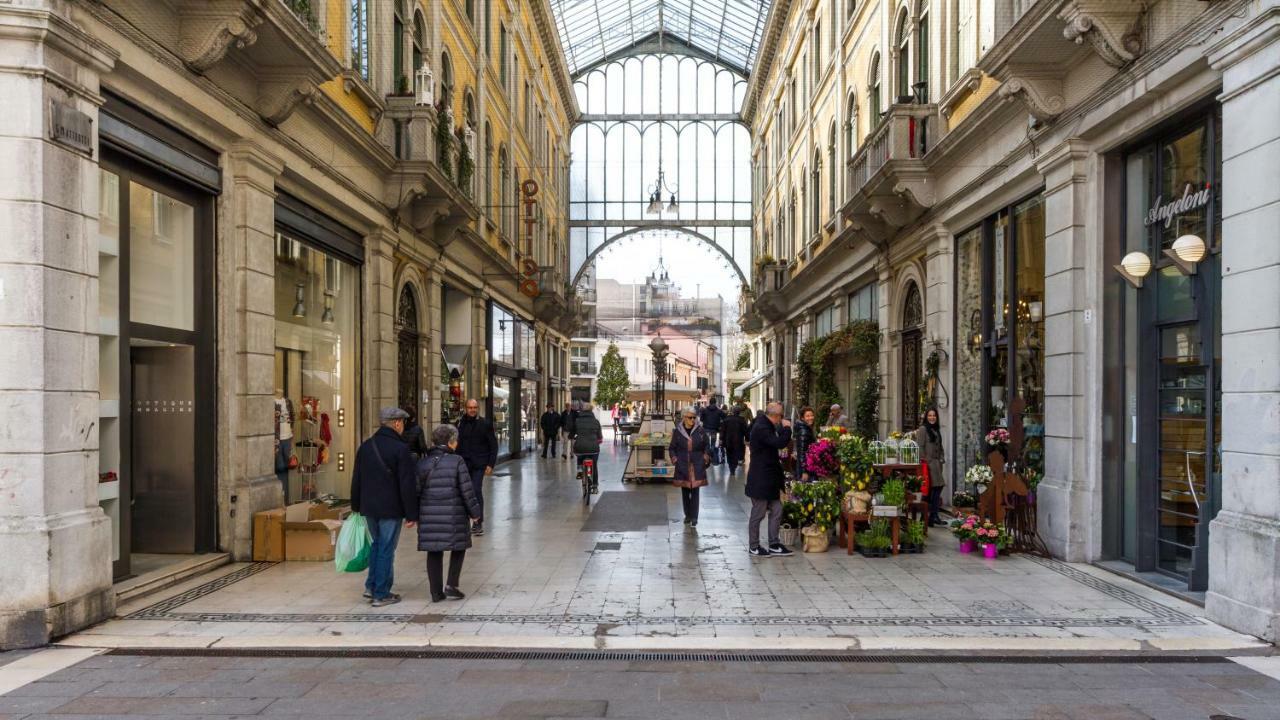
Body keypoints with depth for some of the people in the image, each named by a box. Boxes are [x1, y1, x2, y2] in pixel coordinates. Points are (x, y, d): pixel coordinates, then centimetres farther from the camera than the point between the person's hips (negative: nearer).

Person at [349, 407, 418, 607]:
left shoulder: (365, 446, 7)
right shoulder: (400, 448, -14)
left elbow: (356, 479, 13)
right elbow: (407, 484, -15)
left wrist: (356, 506, 22)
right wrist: (411, 514, -10)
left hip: (369, 507, 6)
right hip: (391, 509, -6)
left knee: (377, 544, 21)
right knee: (386, 549, 2)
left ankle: (371, 586, 22)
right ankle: (381, 594, 7)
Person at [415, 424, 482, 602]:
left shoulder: (422, 463, 5)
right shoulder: (456, 462, -8)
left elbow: (416, 491, 7)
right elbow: (467, 490, -8)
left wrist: (417, 514, 16)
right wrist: (475, 512, 2)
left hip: (429, 515, 4)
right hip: (453, 514, -4)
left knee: (434, 552, 11)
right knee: (458, 547, 15)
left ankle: (436, 592, 14)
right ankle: (451, 585, 6)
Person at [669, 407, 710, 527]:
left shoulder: (701, 430, -1)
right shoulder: (678, 431, 0)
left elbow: (707, 445, 12)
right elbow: (672, 448, 10)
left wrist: (706, 455, -2)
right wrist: (673, 457, -4)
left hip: (697, 466, -1)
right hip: (683, 466, 1)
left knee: (695, 491, -4)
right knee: (685, 491, 10)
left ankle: (694, 517, 0)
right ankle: (687, 515, 25)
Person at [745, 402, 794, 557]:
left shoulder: (766, 426, 12)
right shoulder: (761, 428, -21)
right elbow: (779, 443, -30)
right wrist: (786, 428, -16)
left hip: (769, 477, 10)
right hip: (760, 479, -10)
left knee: (776, 510, 12)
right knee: (758, 513, 2)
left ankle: (774, 544, 20)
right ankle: (754, 547, 14)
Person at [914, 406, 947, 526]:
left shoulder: (936, 430, 21)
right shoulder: (922, 429, -5)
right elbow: (920, 447, -11)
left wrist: (942, 459, 13)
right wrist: (924, 461, -13)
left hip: (936, 463, 8)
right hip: (928, 463, -8)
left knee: (937, 488, 2)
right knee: (933, 489, -9)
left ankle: (933, 516, 6)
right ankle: (933, 516, -5)